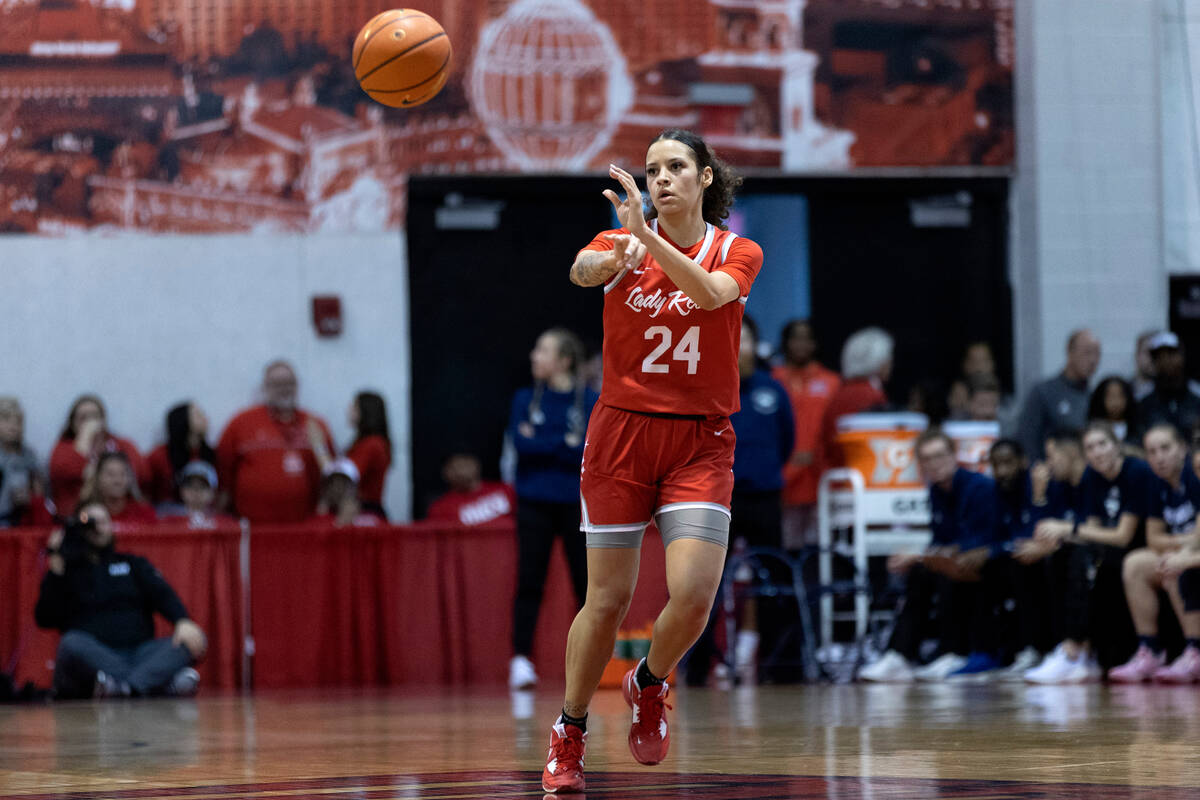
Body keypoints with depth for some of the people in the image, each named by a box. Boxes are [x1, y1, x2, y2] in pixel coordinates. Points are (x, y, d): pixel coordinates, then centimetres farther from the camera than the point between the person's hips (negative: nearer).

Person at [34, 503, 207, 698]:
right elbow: (45, 619, 4)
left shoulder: (133, 564, 25)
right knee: (71, 643, -36)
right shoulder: (67, 572, 19)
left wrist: (183, 621, -15)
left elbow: (163, 594, 6)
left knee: (195, 640, -22)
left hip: (139, 652, 2)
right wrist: (56, 564, 1)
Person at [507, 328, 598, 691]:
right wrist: (565, 443, -11)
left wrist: (542, 444, -11)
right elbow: (521, 442, -8)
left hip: (575, 504, -1)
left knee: (587, 582, 2)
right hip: (535, 504, 1)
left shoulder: (590, 402, 0)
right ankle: (521, 659, -4)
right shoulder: (526, 399, 6)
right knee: (529, 582, -4)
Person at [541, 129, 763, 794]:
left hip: (700, 444, 0)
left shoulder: (737, 253, 1)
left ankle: (649, 683, 18)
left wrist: (648, 236, -39)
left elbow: (710, 293, -23)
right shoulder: (621, 242, 0)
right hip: (622, 433, 0)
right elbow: (582, 270, -24)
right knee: (606, 601, -1)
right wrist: (617, 256, -49)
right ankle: (568, 737, 18)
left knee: (692, 597, -14)